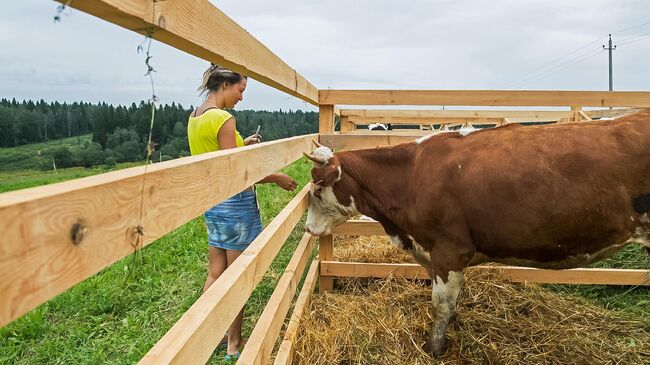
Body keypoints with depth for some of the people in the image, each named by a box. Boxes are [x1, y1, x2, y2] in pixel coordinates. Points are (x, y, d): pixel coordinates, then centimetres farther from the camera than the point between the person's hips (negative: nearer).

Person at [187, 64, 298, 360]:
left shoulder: (195, 117, 9)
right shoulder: (224, 119, -19)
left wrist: (241, 146, 15)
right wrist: (275, 178, -11)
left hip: (212, 202, 9)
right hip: (235, 202, -9)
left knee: (216, 273, 18)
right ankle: (234, 345, 19)